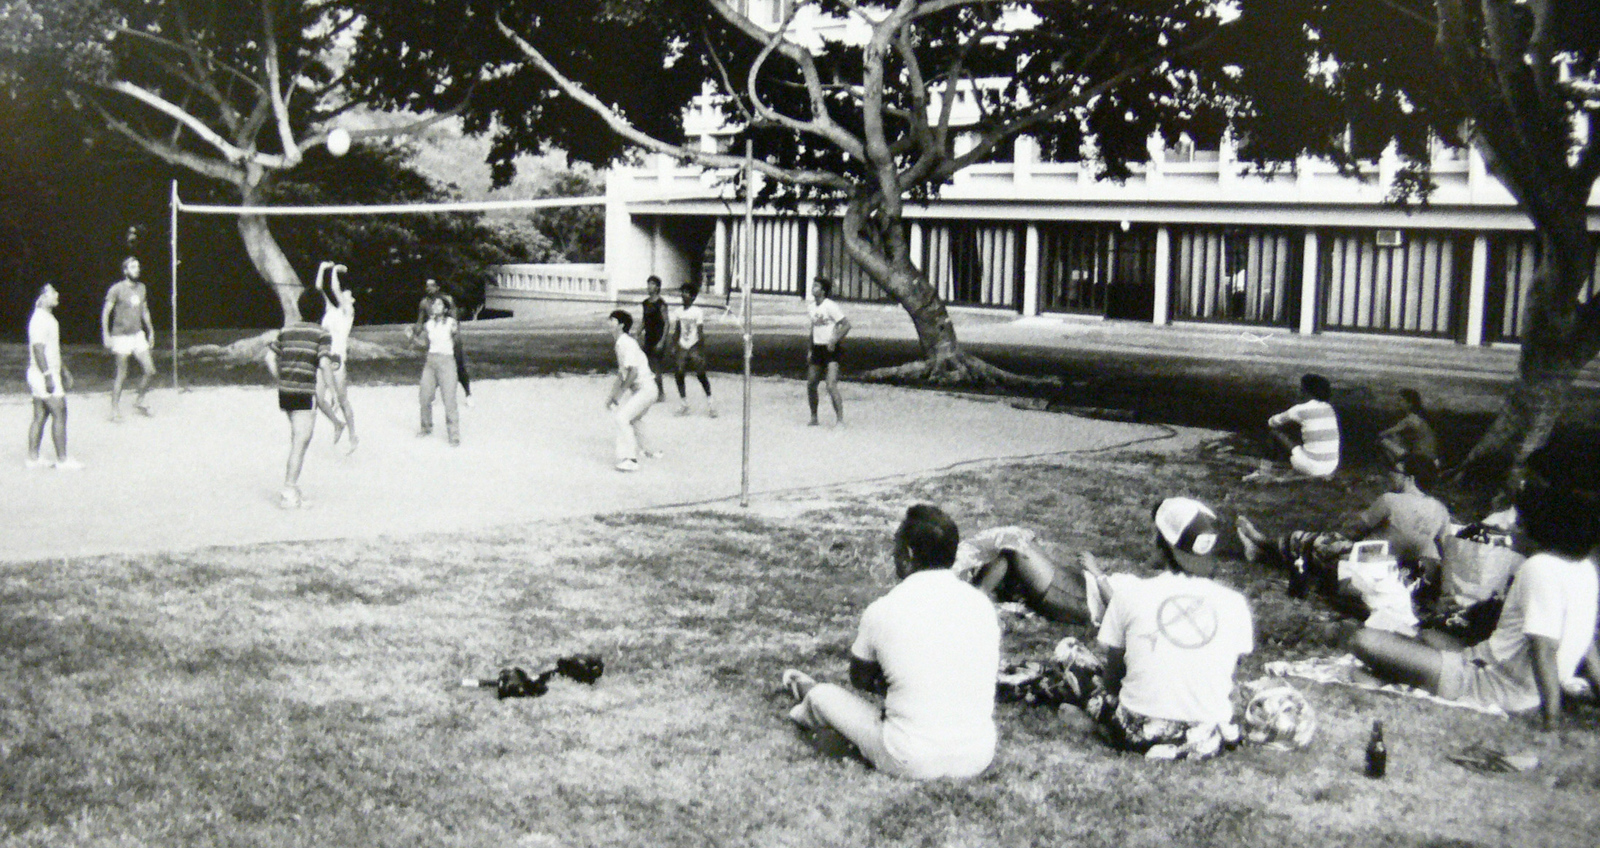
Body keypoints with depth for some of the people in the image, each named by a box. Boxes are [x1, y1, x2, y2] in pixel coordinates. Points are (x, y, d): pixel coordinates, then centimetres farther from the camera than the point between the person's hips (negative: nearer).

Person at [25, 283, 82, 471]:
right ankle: (62, 460, -5)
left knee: (40, 416, 11)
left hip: (46, 374, 10)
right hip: (45, 375, -10)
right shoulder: (40, 320, -16)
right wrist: (48, 376, -25)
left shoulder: (47, 318, 16)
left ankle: (33, 458, 14)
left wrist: (64, 369, 30)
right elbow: (38, 349, -22)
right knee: (59, 415, -7)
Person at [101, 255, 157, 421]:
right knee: (121, 374, -1)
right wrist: (106, 335, -13)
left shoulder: (141, 288, 9)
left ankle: (139, 400, 21)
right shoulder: (117, 289, -9)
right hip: (122, 337, -6)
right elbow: (106, 312, -8)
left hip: (138, 334, 6)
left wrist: (151, 331, 20)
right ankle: (115, 409, 9)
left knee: (150, 371, 1)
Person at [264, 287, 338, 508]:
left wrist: (280, 380, 17)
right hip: (305, 393, -6)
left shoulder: (287, 330, 11)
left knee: (297, 437, 22)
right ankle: (289, 492, -6)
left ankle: (291, 481, 22)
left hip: (284, 391, 6)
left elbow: (270, 357, 10)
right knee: (301, 442, -3)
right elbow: (324, 364, -16)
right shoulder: (322, 333, -5)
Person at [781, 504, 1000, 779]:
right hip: (979, 758, 5)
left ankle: (812, 713, 56)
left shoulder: (883, 611, -10)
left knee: (822, 694, 17)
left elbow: (860, 679, 8)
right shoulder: (982, 604, 2)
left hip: (911, 763, -4)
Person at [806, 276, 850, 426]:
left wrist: (834, 341, -18)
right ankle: (814, 418, 25)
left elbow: (846, 324, -14)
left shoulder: (830, 306, -12)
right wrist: (810, 349, 19)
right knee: (811, 384, 10)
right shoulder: (812, 307, 11)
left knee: (831, 386, -17)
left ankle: (840, 419, -14)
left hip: (831, 350, -8)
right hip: (817, 348, 8)